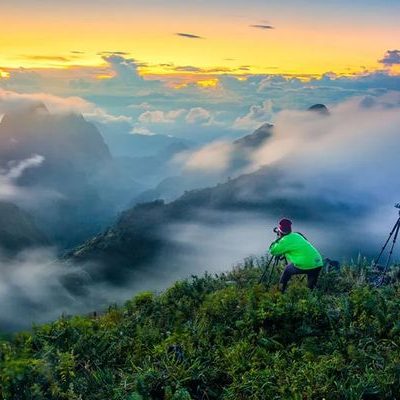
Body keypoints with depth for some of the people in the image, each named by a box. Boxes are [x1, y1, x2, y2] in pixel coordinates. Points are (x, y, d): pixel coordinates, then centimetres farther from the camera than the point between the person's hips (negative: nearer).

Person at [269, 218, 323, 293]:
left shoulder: (285, 240, -1)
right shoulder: (296, 235, 21)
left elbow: (273, 251, 8)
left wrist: (277, 241, 21)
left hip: (305, 265, -6)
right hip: (318, 264, 6)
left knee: (288, 270, 19)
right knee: (312, 287, 25)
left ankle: (281, 292, 23)